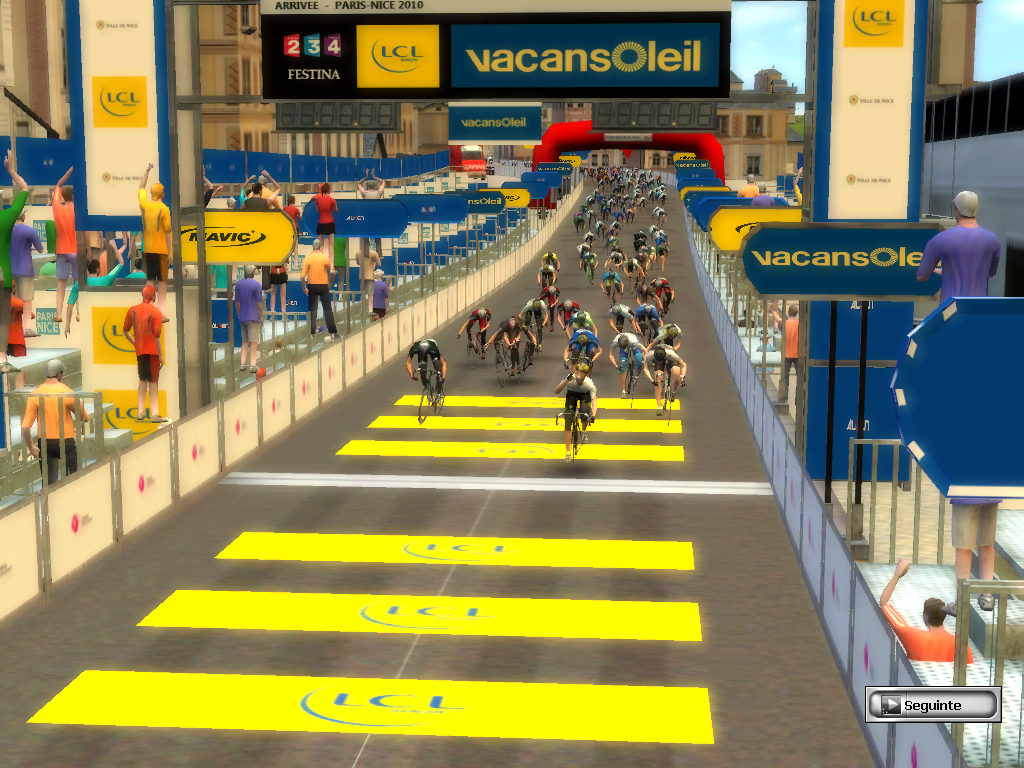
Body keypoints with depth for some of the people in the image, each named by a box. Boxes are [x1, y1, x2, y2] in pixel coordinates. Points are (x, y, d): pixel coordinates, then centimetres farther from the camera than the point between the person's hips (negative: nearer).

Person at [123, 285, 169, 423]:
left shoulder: (133, 310, 4)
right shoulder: (156, 313, -11)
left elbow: (125, 331, 9)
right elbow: (156, 336, -13)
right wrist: (161, 355, -7)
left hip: (139, 350, 5)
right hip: (152, 351, -5)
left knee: (143, 380, 16)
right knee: (153, 382, -2)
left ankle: (141, 412, 14)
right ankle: (155, 414, -5)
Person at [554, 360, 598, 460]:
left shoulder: (589, 384, -34)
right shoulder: (570, 380, -33)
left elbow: (594, 402, -37)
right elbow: (556, 391, -41)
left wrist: (593, 415, -54)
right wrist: (566, 380, -54)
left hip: (585, 395, -1)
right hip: (572, 394, 1)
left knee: (584, 413, -31)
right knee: (568, 422, -12)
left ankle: (583, 431, 6)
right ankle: (568, 452, -5)